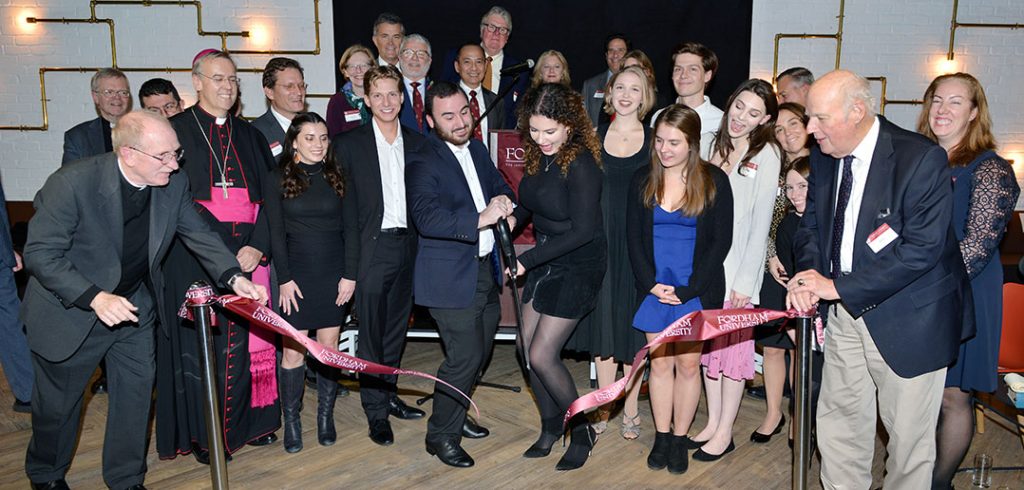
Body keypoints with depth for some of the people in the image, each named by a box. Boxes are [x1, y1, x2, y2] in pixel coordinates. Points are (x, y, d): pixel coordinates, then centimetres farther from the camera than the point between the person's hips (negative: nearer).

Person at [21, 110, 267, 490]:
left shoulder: (174, 184, -14)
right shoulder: (73, 182, -28)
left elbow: (198, 233, -3)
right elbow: (40, 252, -24)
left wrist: (234, 277, -17)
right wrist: (95, 297, -35)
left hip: (134, 306, 4)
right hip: (71, 309, -4)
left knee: (136, 395, 11)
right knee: (58, 401, 16)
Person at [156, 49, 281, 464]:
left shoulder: (250, 136, 15)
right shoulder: (176, 131, 2)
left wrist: (258, 246, -7)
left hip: (247, 254, 4)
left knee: (246, 338, 5)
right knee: (200, 340, 0)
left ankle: (246, 421, 18)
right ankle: (202, 433, 11)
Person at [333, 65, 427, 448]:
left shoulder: (417, 143, 8)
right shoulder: (349, 144, -4)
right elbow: (344, 210, -8)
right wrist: (348, 268, -12)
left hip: (408, 246, 4)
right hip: (372, 248, -4)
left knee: (396, 330, 16)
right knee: (371, 334, 4)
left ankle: (388, 395, 33)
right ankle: (376, 411, 17)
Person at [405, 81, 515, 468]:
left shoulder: (476, 148, 9)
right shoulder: (423, 162, -16)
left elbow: (498, 184, 20)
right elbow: (426, 216, -29)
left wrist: (503, 201, -4)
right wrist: (480, 219, -39)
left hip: (485, 268, 9)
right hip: (451, 276, -8)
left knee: (480, 349, 19)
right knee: (465, 356, -6)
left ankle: (455, 416, 40)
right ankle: (441, 435, 15)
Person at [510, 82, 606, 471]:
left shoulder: (581, 163, -23)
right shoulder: (539, 156, 1)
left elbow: (583, 230, -24)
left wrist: (527, 260, -21)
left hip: (578, 267, -8)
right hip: (544, 261, 8)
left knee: (542, 356, -8)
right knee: (529, 349, 10)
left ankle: (582, 430, 16)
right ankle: (550, 428, 30)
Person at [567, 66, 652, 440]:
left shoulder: (654, 139, 2)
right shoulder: (594, 137, 7)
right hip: (600, 241, 2)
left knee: (634, 325, 4)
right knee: (602, 322, 7)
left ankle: (630, 410, 17)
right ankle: (605, 405, 21)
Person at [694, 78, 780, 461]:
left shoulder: (765, 156, -9)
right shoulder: (709, 144, 5)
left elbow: (761, 223, -10)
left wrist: (746, 280, -12)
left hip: (737, 269, -5)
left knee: (732, 347, 4)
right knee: (707, 344, 13)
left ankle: (725, 432, 17)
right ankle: (712, 422, 27)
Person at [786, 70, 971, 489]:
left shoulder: (921, 159, -19)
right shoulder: (823, 157, 1)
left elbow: (922, 249, -24)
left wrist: (839, 286, -23)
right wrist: (808, 274, -10)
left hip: (905, 320, -6)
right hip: (845, 314, 6)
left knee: (908, 435, 8)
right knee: (838, 422, 16)